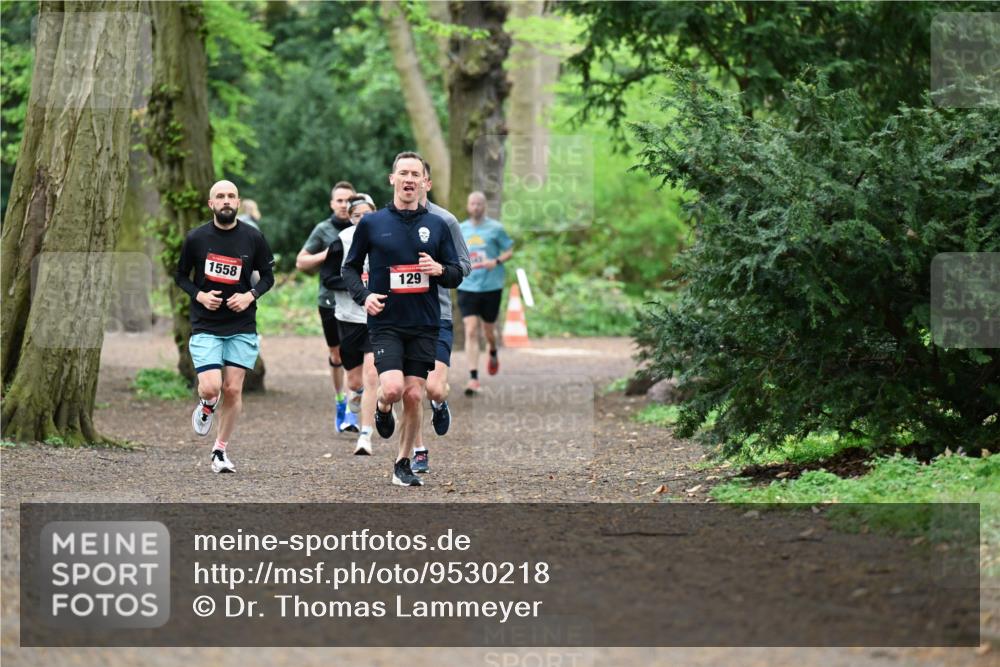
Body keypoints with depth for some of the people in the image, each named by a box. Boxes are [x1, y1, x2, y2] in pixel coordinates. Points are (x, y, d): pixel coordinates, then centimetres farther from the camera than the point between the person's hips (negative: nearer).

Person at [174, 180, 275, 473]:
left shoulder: (253, 238, -2)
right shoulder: (196, 238, -3)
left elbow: (267, 275, 9)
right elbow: (181, 276, 8)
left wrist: (251, 295, -10)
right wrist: (199, 295, -11)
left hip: (242, 327, 1)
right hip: (205, 327, -1)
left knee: (233, 390, -1)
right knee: (210, 388, -15)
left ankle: (221, 449, 16)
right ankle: (207, 405, 23)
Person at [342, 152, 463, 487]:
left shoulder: (437, 225, 7)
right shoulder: (371, 223, 2)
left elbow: (456, 275, 11)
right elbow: (350, 267, 10)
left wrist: (440, 270, -12)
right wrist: (363, 295, -9)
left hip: (424, 326, 2)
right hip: (386, 322, -2)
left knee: (413, 396, 1)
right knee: (393, 388, -20)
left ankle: (403, 464, 14)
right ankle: (382, 408, 17)